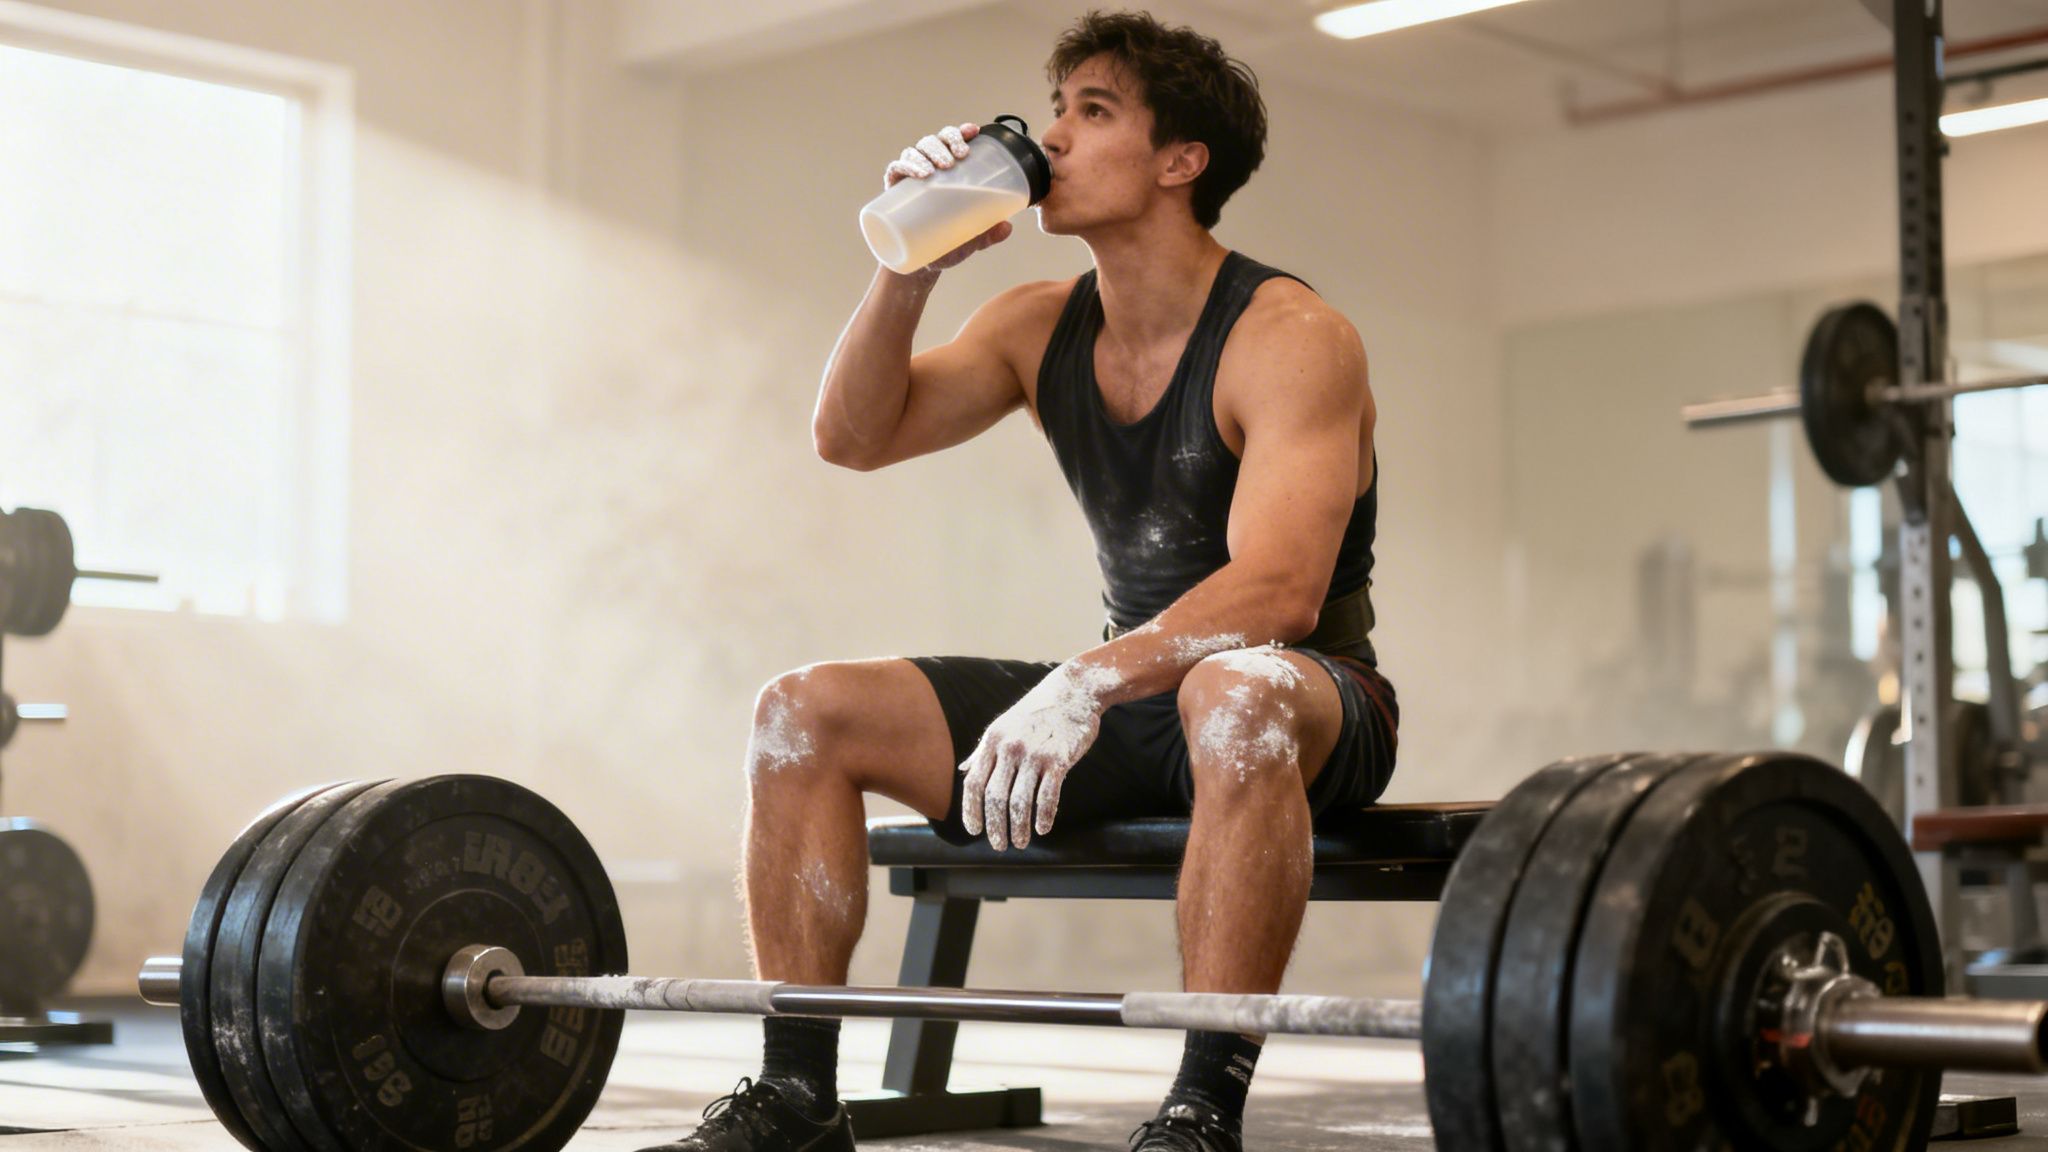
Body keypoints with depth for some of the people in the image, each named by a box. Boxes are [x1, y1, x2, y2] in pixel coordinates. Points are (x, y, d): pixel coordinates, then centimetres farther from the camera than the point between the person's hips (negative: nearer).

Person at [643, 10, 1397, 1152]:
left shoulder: (1291, 337, -17)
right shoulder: (1043, 328, 6)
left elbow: (1280, 590, -31)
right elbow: (856, 435, 1)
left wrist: (1085, 682, -46)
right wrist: (911, 266, -12)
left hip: (1308, 697, -6)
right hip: (1135, 689, 7)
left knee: (1232, 695, -44)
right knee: (803, 710, -6)